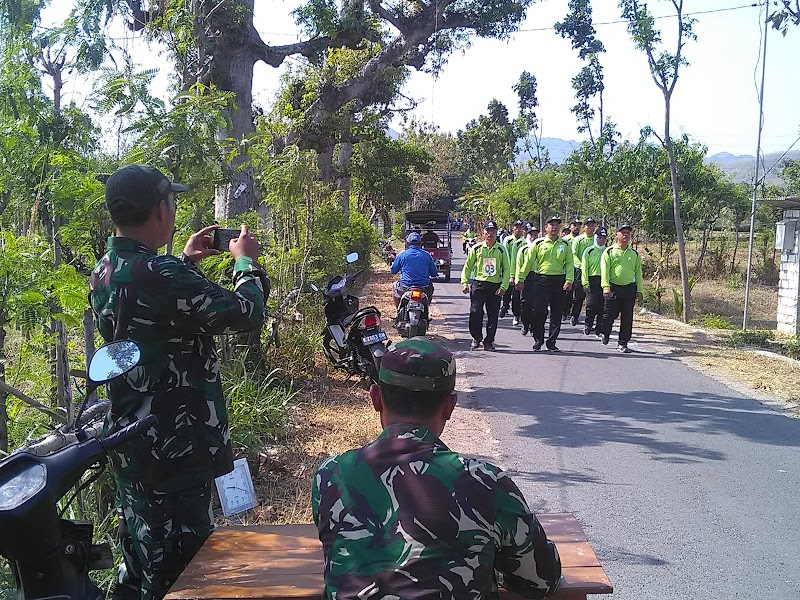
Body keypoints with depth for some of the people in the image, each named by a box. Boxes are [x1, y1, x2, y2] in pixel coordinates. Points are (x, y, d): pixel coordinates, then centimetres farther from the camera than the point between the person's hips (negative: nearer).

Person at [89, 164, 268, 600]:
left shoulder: (105, 271, 3)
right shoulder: (161, 276, -27)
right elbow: (246, 314, -21)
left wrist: (185, 261, 22)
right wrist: (246, 262, -3)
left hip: (127, 440, 9)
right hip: (174, 445, -9)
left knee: (141, 550, 24)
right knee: (180, 564, 6)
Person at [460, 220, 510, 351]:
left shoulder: (501, 249, 5)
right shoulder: (476, 248, 5)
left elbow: (507, 269, 7)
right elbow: (468, 266, 11)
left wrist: (504, 286, -4)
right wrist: (464, 282, 0)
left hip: (496, 287, 1)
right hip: (478, 285, -1)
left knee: (493, 316, 2)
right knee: (475, 313, -8)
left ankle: (489, 341, 14)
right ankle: (476, 338, 12)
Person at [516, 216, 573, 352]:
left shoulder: (565, 245, 10)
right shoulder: (538, 243, 4)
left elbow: (569, 264, 6)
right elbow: (528, 262, 4)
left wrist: (569, 280, -7)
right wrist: (520, 279, 1)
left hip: (559, 282, 2)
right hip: (541, 281, -2)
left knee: (557, 314, 4)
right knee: (539, 312, -4)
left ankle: (551, 342, 14)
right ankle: (538, 341, 12)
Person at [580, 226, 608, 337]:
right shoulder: (589, 251, 6)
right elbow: (584, 268, 1)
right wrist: (585, 283, -8)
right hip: (592, 281, -3)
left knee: (603, 306, 2)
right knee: (592, 304, -11)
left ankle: (599, 328, 10)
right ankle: (588, 325, 7)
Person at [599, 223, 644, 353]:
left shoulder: (634, 254, 12)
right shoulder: (609, 251, 1)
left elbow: (638, 273, 15)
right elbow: (604, 271, -4)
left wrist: (639, 291, 8)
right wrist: (606, 286, -16)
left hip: (630, 288, 3)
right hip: (613, 288, -3)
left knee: (627, 318, 2)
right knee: (609, 314, 1)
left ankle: (623, 343, 10)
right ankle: (605, 334, 30)